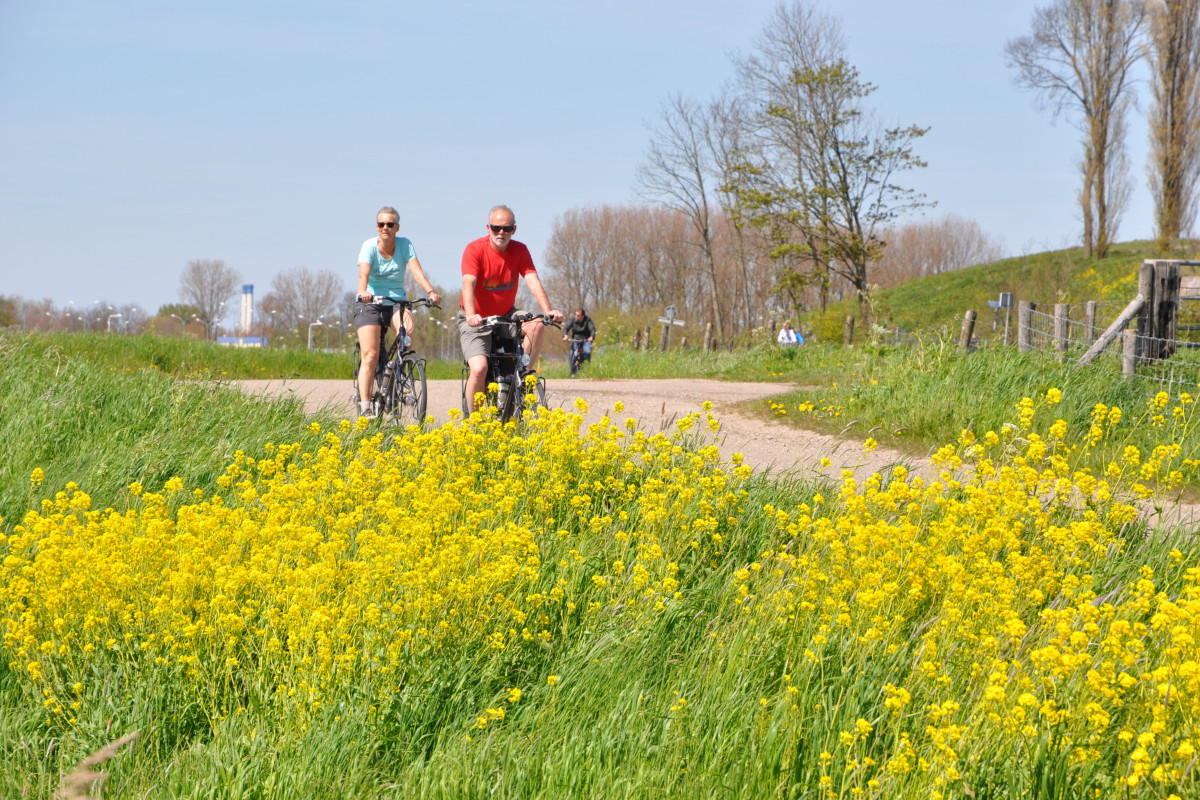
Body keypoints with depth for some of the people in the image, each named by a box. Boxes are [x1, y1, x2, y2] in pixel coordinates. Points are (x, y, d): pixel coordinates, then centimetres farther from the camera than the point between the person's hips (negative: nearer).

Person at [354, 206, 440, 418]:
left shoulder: (405, 245, -5)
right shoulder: (369, 246, -10)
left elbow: (417, 271, -18)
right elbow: (364, 273, -26)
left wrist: (431, 292, -37)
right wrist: (363, 291, -48)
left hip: (396, 302, 2)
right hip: (370, 303, -2)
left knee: (408, 328, -32)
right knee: (370, 355, -15)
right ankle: (365, 407, -14)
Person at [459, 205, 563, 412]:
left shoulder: (520, 250, -5)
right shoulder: (475, 249, -17)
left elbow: (533, 281, -16)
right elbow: (468, 284, -30)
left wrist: (548, 311, -33)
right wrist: (471, 315, -49)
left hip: (506, 315, 4)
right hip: (477, 321, -4)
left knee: (536, 325, -26)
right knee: (479, 368, -23)